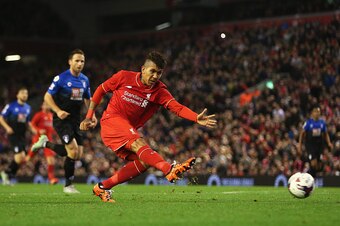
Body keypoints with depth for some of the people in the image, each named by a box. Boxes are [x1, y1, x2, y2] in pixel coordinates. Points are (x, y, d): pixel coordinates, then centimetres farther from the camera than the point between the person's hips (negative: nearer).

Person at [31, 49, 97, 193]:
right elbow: (47, 96, -7)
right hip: (62, 120, -7)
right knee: (73, 150, -17)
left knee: (78, 155, 3)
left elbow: (88, 99, 21)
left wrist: (92, 114, 5)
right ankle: (68, 185, -1)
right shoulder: (61, 78, -9)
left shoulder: (85, 80, 9)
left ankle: (46, 144, 23)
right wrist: (58, 111, -21)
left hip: (76, 120, 7)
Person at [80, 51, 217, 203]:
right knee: (138, 143, -30)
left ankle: (102, 187, 0)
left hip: (128, 130, 6)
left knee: (143, 162, -11)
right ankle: (170, 170, -52)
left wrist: (197, 118, -39)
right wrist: (89, 116, 3)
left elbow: (177, 107, -21)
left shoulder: (159, 91, -4)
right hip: (111, 120, -6)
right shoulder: (124, 77, -7)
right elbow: (101, 90, 6)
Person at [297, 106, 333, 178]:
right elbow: (302, 133, -1)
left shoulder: (322, 123, 5)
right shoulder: (308, 122, -6)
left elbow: (326, 134, 15)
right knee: (314, 163, -17)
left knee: (319, 166, 4)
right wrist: (299, 145, -4)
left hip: (320, 144, 4)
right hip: (310, 144, -4)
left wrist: (329, 143, 1)